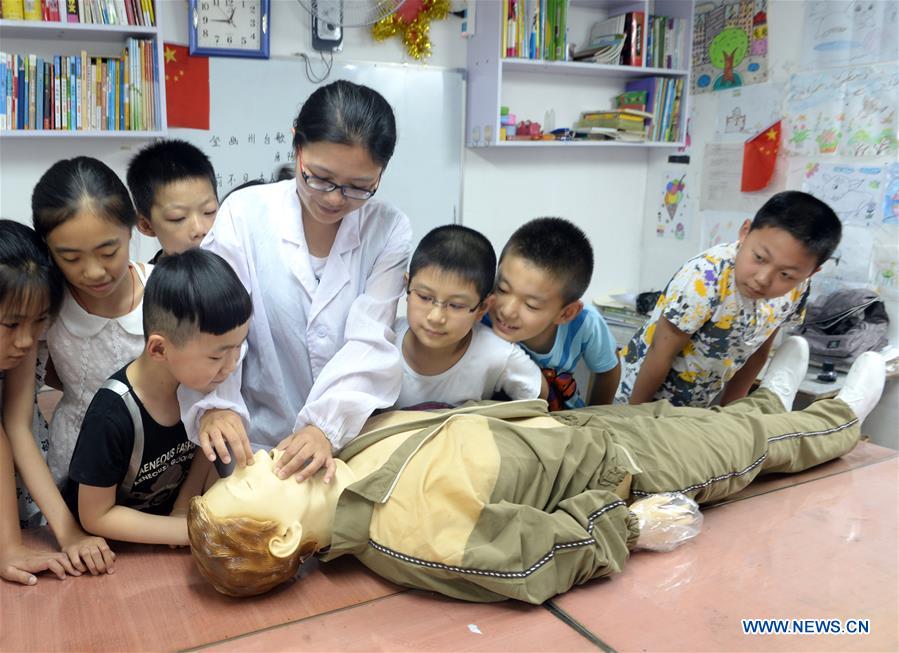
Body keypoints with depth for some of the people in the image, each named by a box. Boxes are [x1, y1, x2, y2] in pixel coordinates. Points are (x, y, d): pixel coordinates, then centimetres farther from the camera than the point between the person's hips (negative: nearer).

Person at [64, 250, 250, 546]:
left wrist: (184, 504, -8)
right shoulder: (112, 416, -28)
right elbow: (96, 517, -16)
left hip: (169, 516, 3)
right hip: (102, 544, -3)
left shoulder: (200, 383, -16)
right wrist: (195, 530, -18)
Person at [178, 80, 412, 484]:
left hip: (350, 440, 2)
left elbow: (369, 342, -12)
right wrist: (214, 403, -27)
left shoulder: (389, 231, -4)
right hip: (253, 443, -1)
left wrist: (326, 425, -25)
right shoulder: (245, 213, -7)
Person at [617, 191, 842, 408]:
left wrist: (727, 409, 6)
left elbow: (758, 351, 0)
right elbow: (661, 353, -23)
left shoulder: (796, 290, -15)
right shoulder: (705, 279, -32)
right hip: (648, 394, -5)